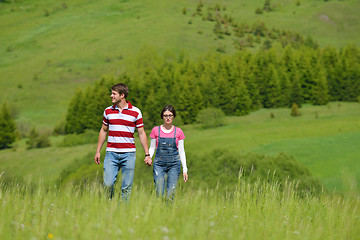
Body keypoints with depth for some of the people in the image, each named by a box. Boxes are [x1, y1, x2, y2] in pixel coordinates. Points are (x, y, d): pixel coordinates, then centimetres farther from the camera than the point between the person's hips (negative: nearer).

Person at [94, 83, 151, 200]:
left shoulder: (135, 112, 1)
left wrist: (147, 154, 2)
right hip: (111, 153, 2)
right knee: (108, 184, -8)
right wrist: (98, 151, 16)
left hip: (128, 154, -2)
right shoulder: (108, 111, 8)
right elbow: (103, 131, 18)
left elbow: (141, 133, 5)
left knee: (126, 187, -1)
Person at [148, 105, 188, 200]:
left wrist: (185, 170, 3)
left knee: (170, 195, -6)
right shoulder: (156, 130, 5)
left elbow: (181, 151, 7)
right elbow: (152, 148, 9)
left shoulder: (178, 132, 5)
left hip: (174, 164, 0)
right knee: (159, 194, -7)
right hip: (159, 163, 0)